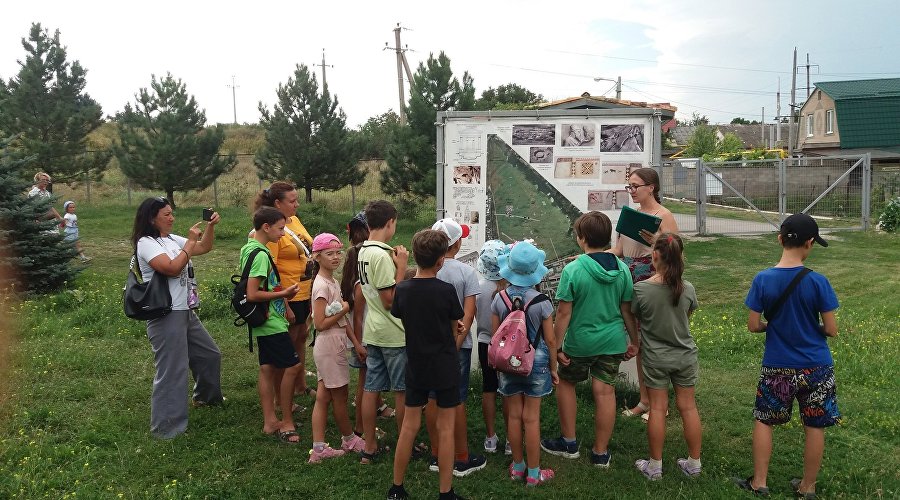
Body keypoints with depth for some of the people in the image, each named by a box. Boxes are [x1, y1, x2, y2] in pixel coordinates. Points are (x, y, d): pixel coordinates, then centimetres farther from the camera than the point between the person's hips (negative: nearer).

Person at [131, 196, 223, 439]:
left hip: (186, 312, 9)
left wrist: (211, 226, 4)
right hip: (166, 316, -9)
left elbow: (205, 248, 19)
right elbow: (172, 268, -24)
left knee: (210, 354, 22)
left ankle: (206, 396, 45)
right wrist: (190, 242, -17)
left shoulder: (172, 239, 13)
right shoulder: (146, 243, -13)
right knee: (172, 372, -6)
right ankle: (166, 428, 4)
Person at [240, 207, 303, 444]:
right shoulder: (260, 254, -21)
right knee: (292, 366, -4)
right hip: (271, 323, -10)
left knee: (268, 368, 13)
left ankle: (270, 421, 20)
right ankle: (286, 422, 6)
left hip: (265, 322, 10)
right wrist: (283, 294, -18)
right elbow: (252, 294, -25)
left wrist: (281, 293, 15)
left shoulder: (250, 248, 10)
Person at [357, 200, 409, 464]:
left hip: (372, 331, 8)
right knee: (403, 391, 7)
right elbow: (390, 300, -21)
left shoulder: (363, 252, 7)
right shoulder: (382, 255, -21)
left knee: (371, 389, 11)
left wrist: (395, 265, 12)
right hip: (393, 333, -8)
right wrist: (401, 267, -17)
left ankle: (370, 447, 20)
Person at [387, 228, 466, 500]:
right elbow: (456, 330, -4)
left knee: (409, 426, 13)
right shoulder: (446, 290, -16)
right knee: (445, 428, 7)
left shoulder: (402, 290, -6)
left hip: (416, 367, 4)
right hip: (445, 368, -3)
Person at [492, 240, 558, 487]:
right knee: (531, 418, 6)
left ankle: (517, 467, 28)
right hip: (536, 361, -2)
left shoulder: (499, 299, -8)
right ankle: (533, 473, 18)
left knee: (514, 415, 13)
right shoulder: (541, 302, -15)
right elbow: (550, 340, -8)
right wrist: (553, 368, 6)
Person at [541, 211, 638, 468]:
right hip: (613, 341, 3)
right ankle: (601, 453, 20)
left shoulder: (573, 269, -16)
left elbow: (563, 313, -14)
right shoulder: (622, 269, -4)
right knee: (605, 392, 9)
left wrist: (557, 346, -7)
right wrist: (634, 341, 12)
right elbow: (627, 310, 1)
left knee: (566, 383, 19)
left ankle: (569, 443, 27)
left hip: (580, 342, -3)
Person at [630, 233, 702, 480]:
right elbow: (687, 318, 4)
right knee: (688, 407, 13)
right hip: (685, 355, 2)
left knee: (657, 408, 8)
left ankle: (655, 466, 20)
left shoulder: (640, 289, -19)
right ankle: (694, 463, 26)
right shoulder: (687, 289, -12)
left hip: (656, 358, -2)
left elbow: (633, 320, -5)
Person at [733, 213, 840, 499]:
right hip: (816, 367, 0)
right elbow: (831, 330, -9)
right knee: (814, 427, 14)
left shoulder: (763, 279, -13)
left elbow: (753, 325, -8)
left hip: (777, 367, 0)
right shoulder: (818, 282, -15)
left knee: (763, 421, 16)